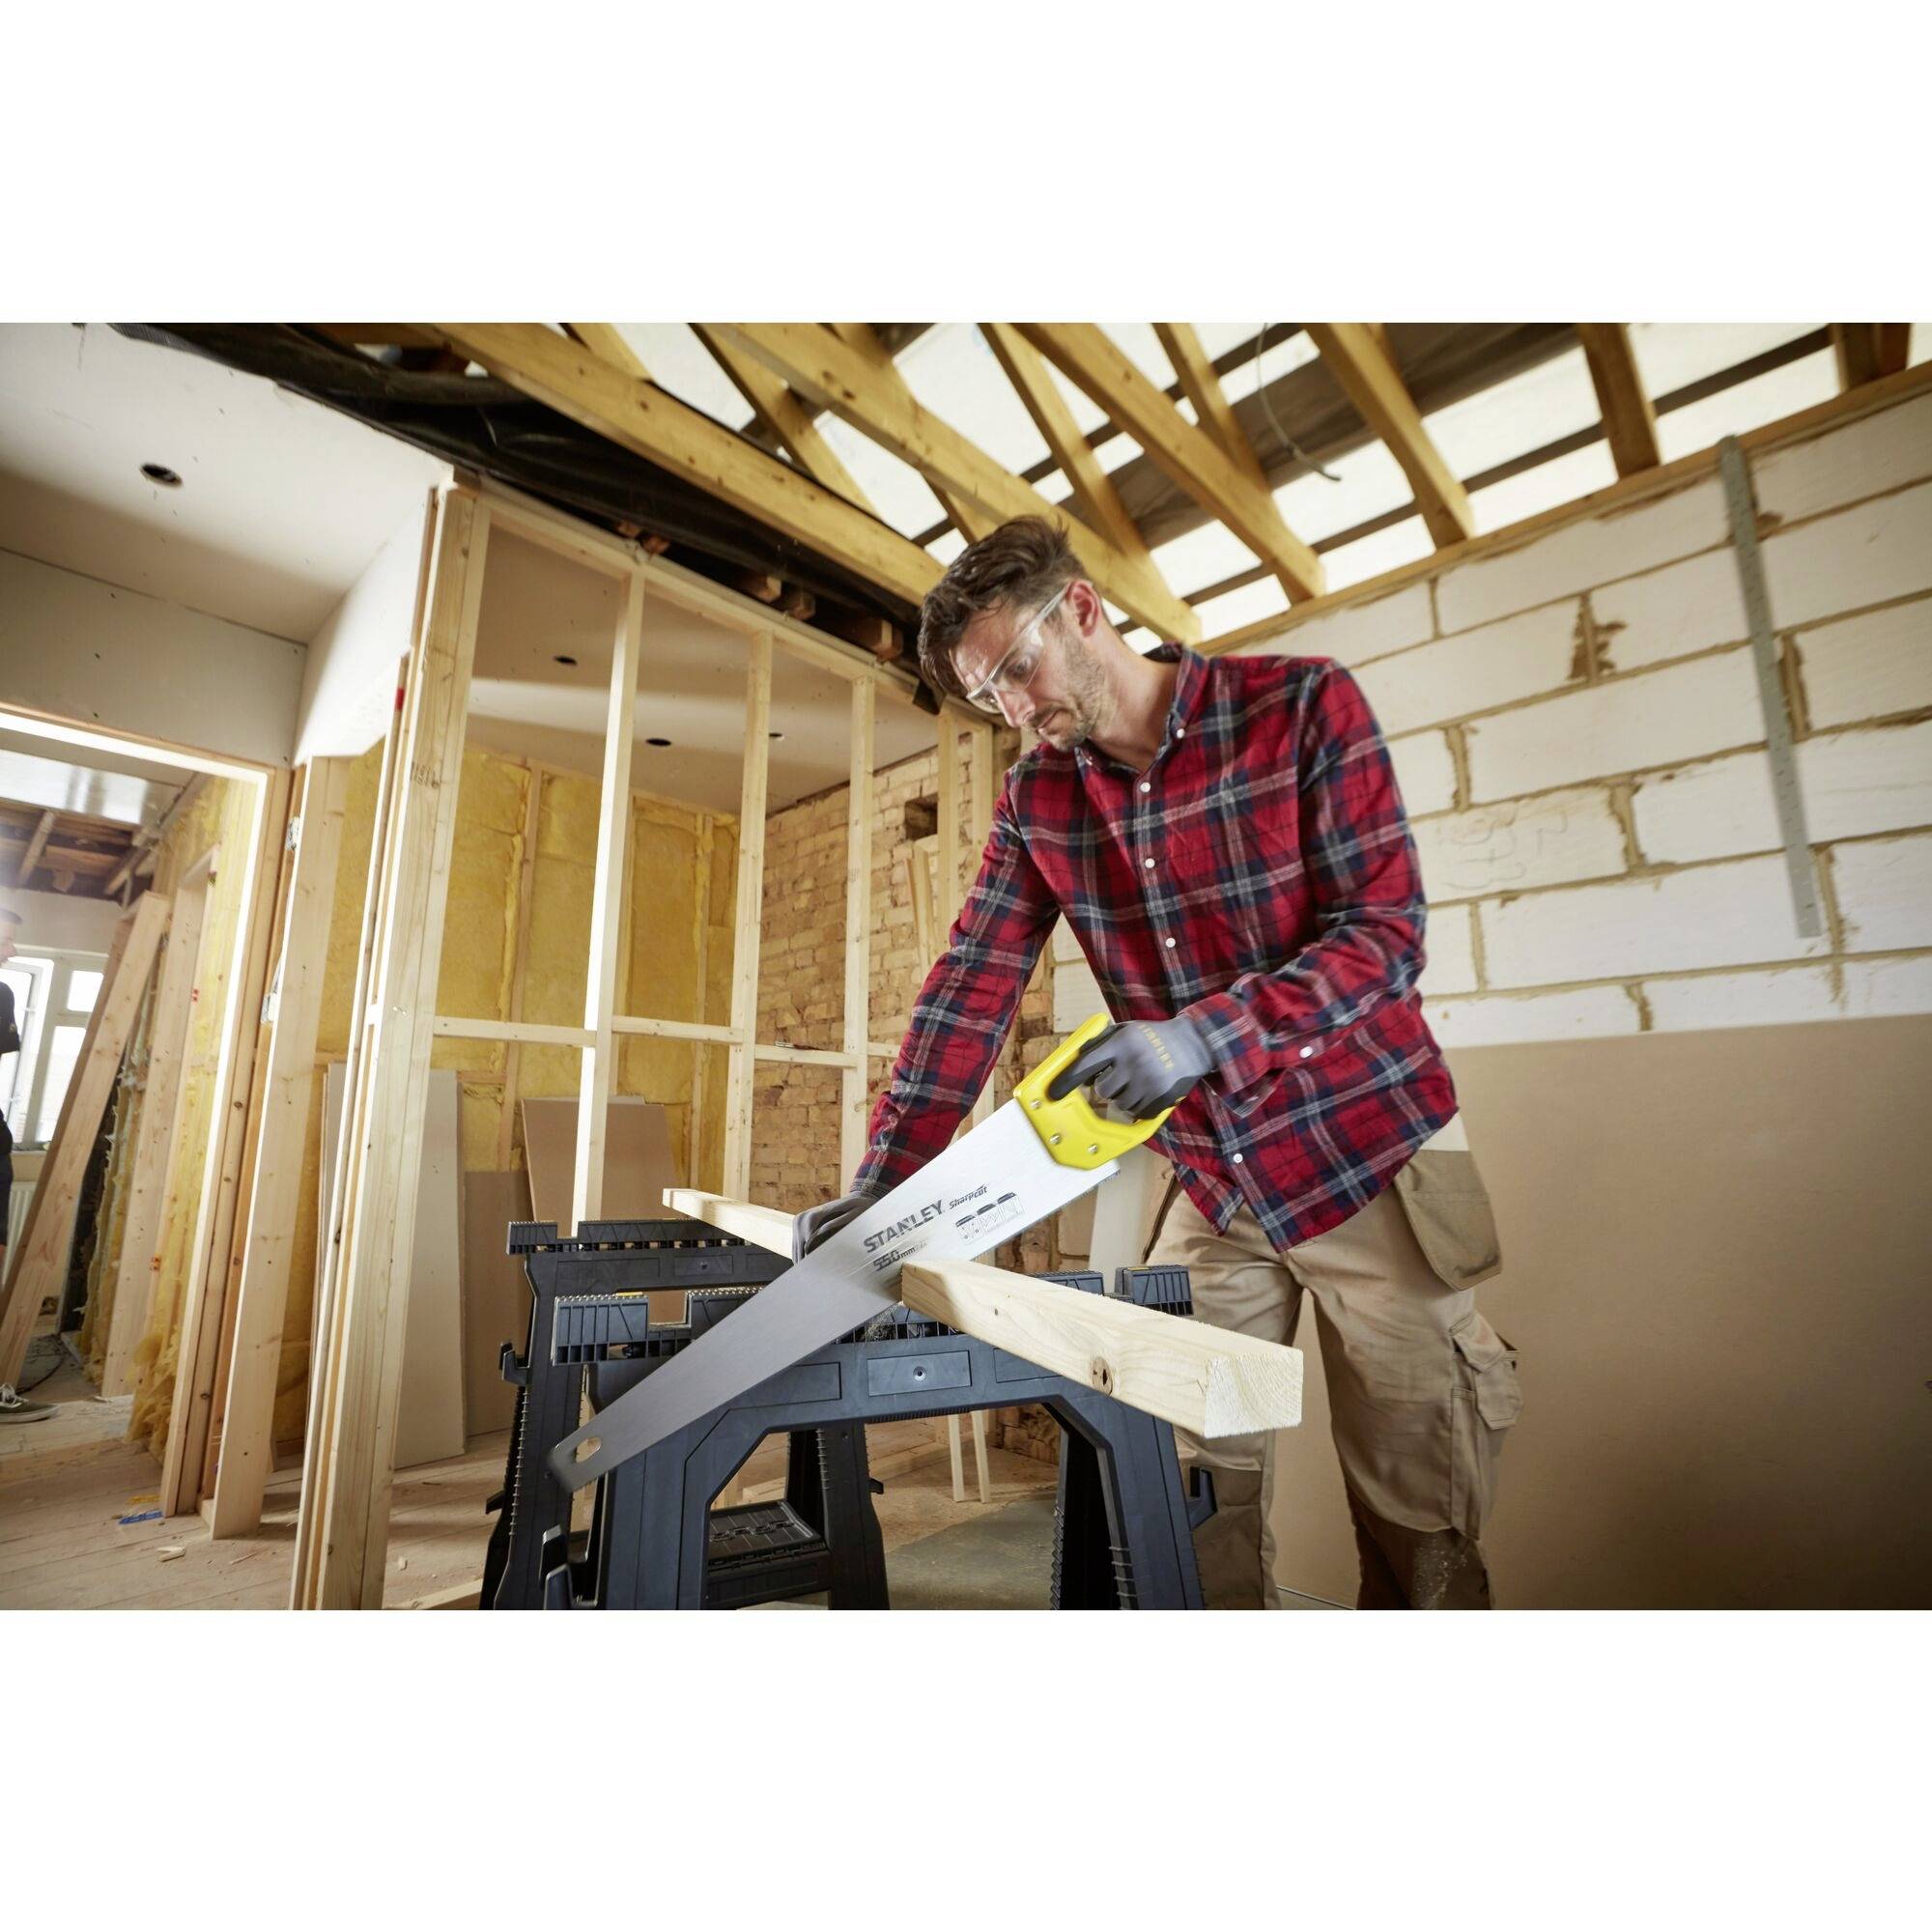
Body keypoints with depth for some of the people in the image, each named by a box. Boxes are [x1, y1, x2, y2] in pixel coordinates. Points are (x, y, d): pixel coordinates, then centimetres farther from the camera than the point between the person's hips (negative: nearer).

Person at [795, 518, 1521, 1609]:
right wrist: (884, 1178, -10)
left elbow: (1386, 933, -16)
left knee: (1419, 1520, 8)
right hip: (1214, 1181, 4)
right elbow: (972, 986, -3)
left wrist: (1206, 1031, -32)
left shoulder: (1304, 707, -11)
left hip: (1371, 1157, -3)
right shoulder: (1038, 801, 1)